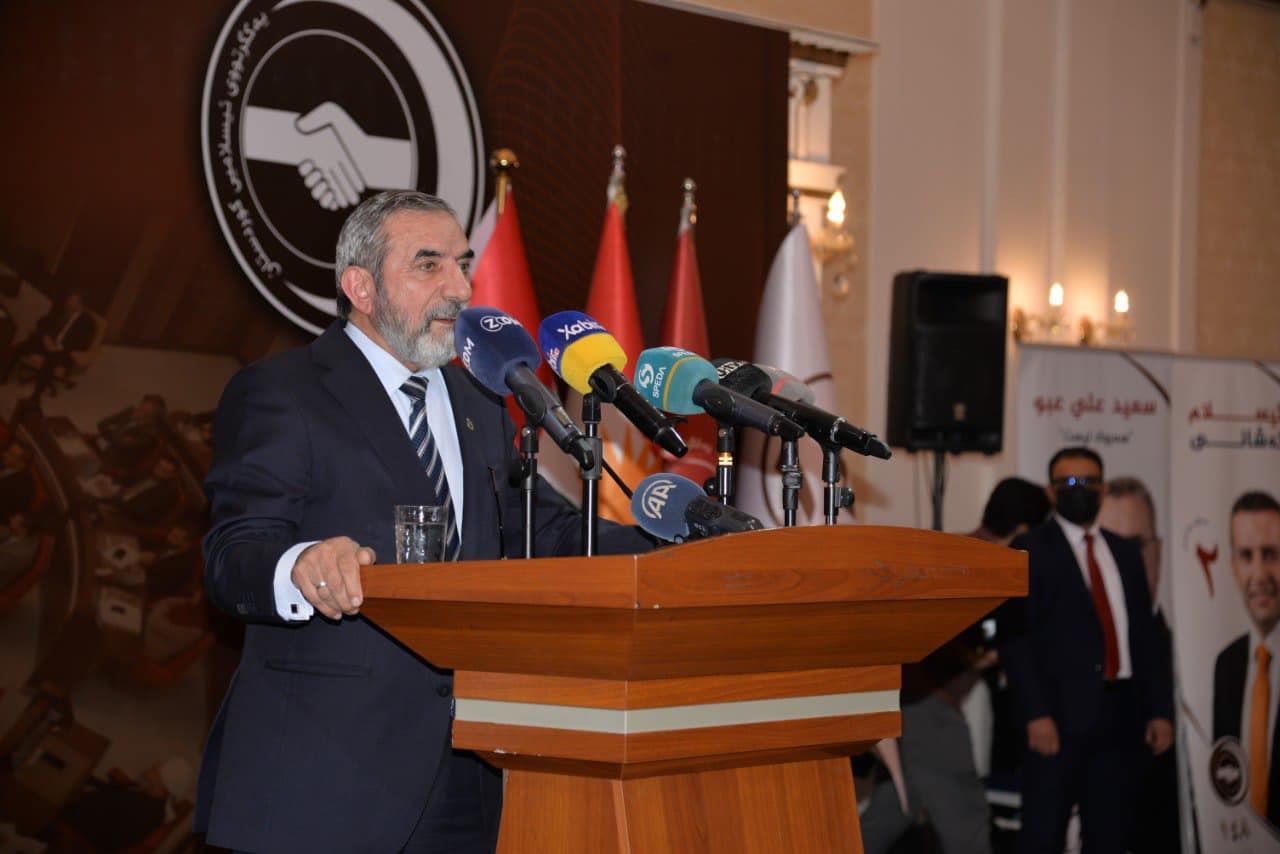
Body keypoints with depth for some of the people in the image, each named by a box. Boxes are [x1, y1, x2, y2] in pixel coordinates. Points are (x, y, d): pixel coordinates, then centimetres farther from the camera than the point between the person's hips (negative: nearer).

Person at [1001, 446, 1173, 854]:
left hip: (1120, 714, 5)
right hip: (1061, 714, -5)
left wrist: (1159, 709, 9)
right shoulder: (1030, 550, -1)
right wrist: (1036, 714, -17)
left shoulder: (1124, 553, 17)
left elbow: (1144, 636, 17)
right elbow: (1015, 638, -8)